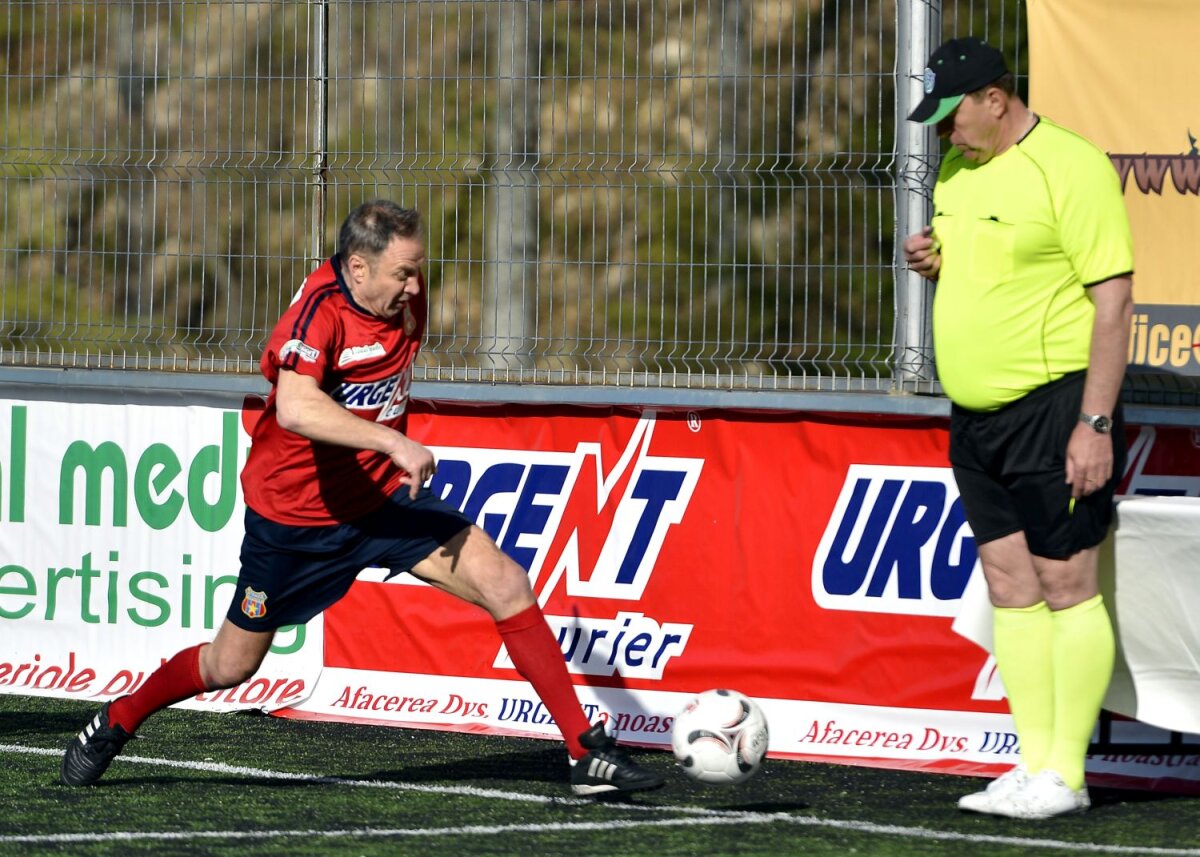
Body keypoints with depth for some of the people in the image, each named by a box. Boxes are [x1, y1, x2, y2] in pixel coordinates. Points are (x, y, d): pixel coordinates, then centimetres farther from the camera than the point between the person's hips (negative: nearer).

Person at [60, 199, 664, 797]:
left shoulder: (406, 296, -4)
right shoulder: (319, 310, -26)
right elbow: (296, 409, -45)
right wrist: (394, 443, -48)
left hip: (383, 499, 5)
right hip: (295, 517, -5)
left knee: (508, 587, -13)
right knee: (231, 666, 9)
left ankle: (587, 751, -9)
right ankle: (115, 723, 37)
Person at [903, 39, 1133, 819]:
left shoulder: (1071, 167, -14)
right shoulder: (959, 172, 12)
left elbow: (1114, 300, -16)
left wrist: (1095, 424, -20)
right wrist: (933, 260, 3)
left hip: (1052, 407, -9)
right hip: (978, 413, 9)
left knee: (1065, 585, -4)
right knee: (1011, 587, 9)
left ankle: (1066, 775, 0)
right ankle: (1035, 764, 15)